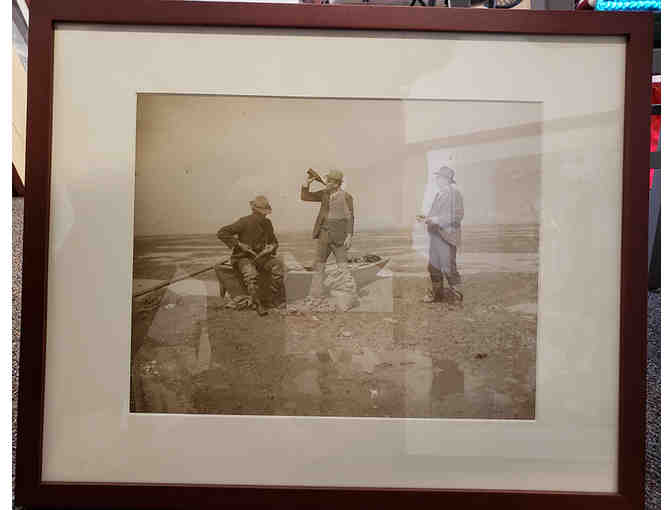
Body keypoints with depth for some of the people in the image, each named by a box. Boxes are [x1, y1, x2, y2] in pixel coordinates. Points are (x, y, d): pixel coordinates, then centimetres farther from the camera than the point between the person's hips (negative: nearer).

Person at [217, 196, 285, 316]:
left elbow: (274, 242, 20)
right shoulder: (245, 222, -12)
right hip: (243, 257, -5)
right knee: (251, 274, -37)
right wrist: (239, 245, -20)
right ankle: (258, 304, -25)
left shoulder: (267, 223, 6)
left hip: (261, 256, 5)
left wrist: (271, 248, -4)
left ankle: (278, 300, -17)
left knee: (277, 265, -24)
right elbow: (222, 233, -16)